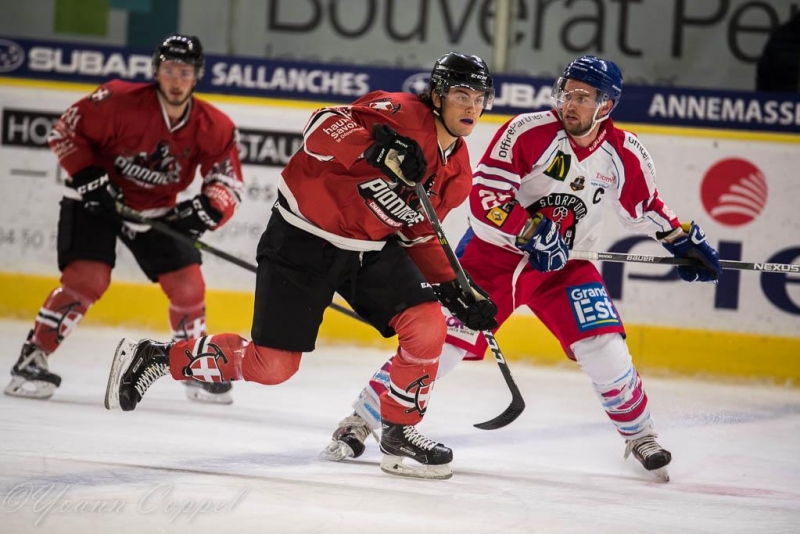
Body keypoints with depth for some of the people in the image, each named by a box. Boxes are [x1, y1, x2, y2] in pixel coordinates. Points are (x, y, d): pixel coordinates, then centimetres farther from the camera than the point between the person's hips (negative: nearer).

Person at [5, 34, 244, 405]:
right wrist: (89, 178, -22)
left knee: (188, 285, -2)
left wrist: (205, 209, -30)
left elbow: (229, 184, -10)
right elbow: (66, 131, -15)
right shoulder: (120, 101, -25)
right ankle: (32, 360, -12)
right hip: (95, 200, -4)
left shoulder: (214, 128, -15)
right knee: (87, 279, -21)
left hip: (157, 210, 4)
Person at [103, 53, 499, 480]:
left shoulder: (457, 170, 6)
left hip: (373, 248, 7)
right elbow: (324, 126, -30)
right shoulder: (403, 113, -19)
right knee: (272, 365, -6)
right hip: (306, 237, -7)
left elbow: (419, 235, 15)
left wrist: (454, 290, 4)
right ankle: (154, 357, 11)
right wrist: (376, 146, -47)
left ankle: (400, 431, 6)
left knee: (428, 326, -12)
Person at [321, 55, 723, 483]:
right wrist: (532, 230, -29)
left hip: (562, 265, 3)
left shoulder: (624, 154, -6)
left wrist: (685, 240, 11)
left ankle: (640, 436, 13)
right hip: (492, 253, -3)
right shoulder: (527, 133, -18)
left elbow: (645, 207, 13)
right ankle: (360, 422, -2)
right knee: (442, 340, -12)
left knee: (604, 348, -11)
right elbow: (485, 196, -21)